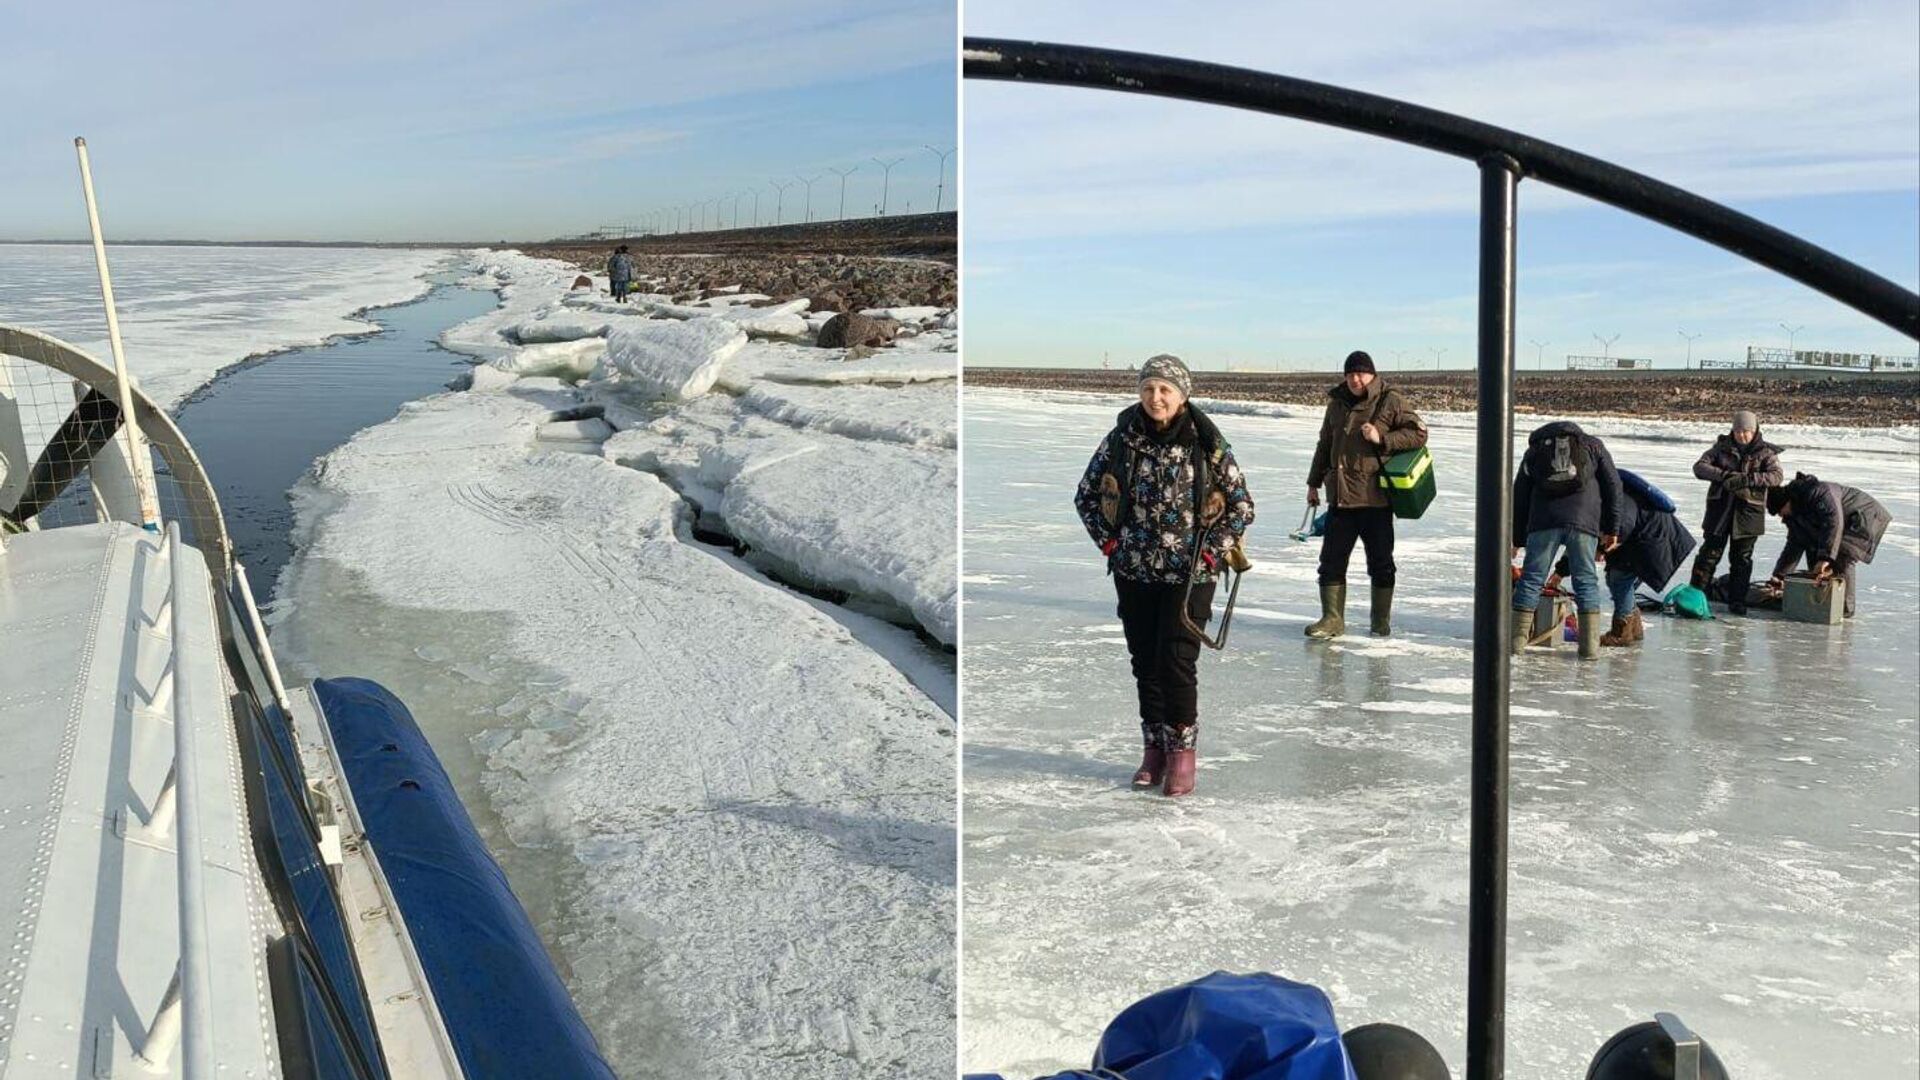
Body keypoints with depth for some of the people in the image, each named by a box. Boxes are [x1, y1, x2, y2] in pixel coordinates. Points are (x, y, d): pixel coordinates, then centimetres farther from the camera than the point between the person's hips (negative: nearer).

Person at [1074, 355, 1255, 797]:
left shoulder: (1207, 443, -6)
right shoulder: (1121, 439, 0)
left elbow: (1241, 505, 2)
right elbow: (1087, 494, 12)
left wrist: (1213, 550, -5)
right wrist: (1109, 540, 3)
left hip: (1189, 574, -3)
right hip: (1134, 573, 3)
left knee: (1176, 661, -8)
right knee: (1145, 663, 8)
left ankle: (1183, 749, 8)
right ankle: (1155, 748, 22)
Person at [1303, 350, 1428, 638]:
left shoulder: (1390, 402, -3)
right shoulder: (1337, 404, 13)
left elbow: (1419, 433, -5)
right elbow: (1324, 445, 22)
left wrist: (1382, 438, -16)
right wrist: (1313, 483, 22)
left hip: (1375, 498, -5)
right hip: (1340, 497, 5)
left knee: (1380, 563, 5)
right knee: (1331, 560, 4)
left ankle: (1381, 621, 18)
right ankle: (1332, 618, 12)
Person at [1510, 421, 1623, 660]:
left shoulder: (1533, 451, 24)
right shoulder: (1592, 445, 21)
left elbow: (1520, 497, 22)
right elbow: (1613, 486, 12)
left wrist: (1518, 539, 25)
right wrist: (1612, 528, 13)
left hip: (1543, 522, 1)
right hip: (1584, 522, 0)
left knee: (1531, 578, 6)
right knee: (1586, 580, 6)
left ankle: (1517, 640, 4)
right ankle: (1590, 645, 3)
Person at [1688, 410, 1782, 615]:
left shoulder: (1765, 452, 1)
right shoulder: (1722, 446, 4)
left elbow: (1776, 476, -13)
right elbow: (1699, 466, -5)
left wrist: (1747, 479, -27)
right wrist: (1723, 475, -22)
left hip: (1748, 511, 0)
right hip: (1720, 507, 1)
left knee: (1742, 557, 7)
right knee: (1709, 552, 2)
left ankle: (1737, 600, 14)